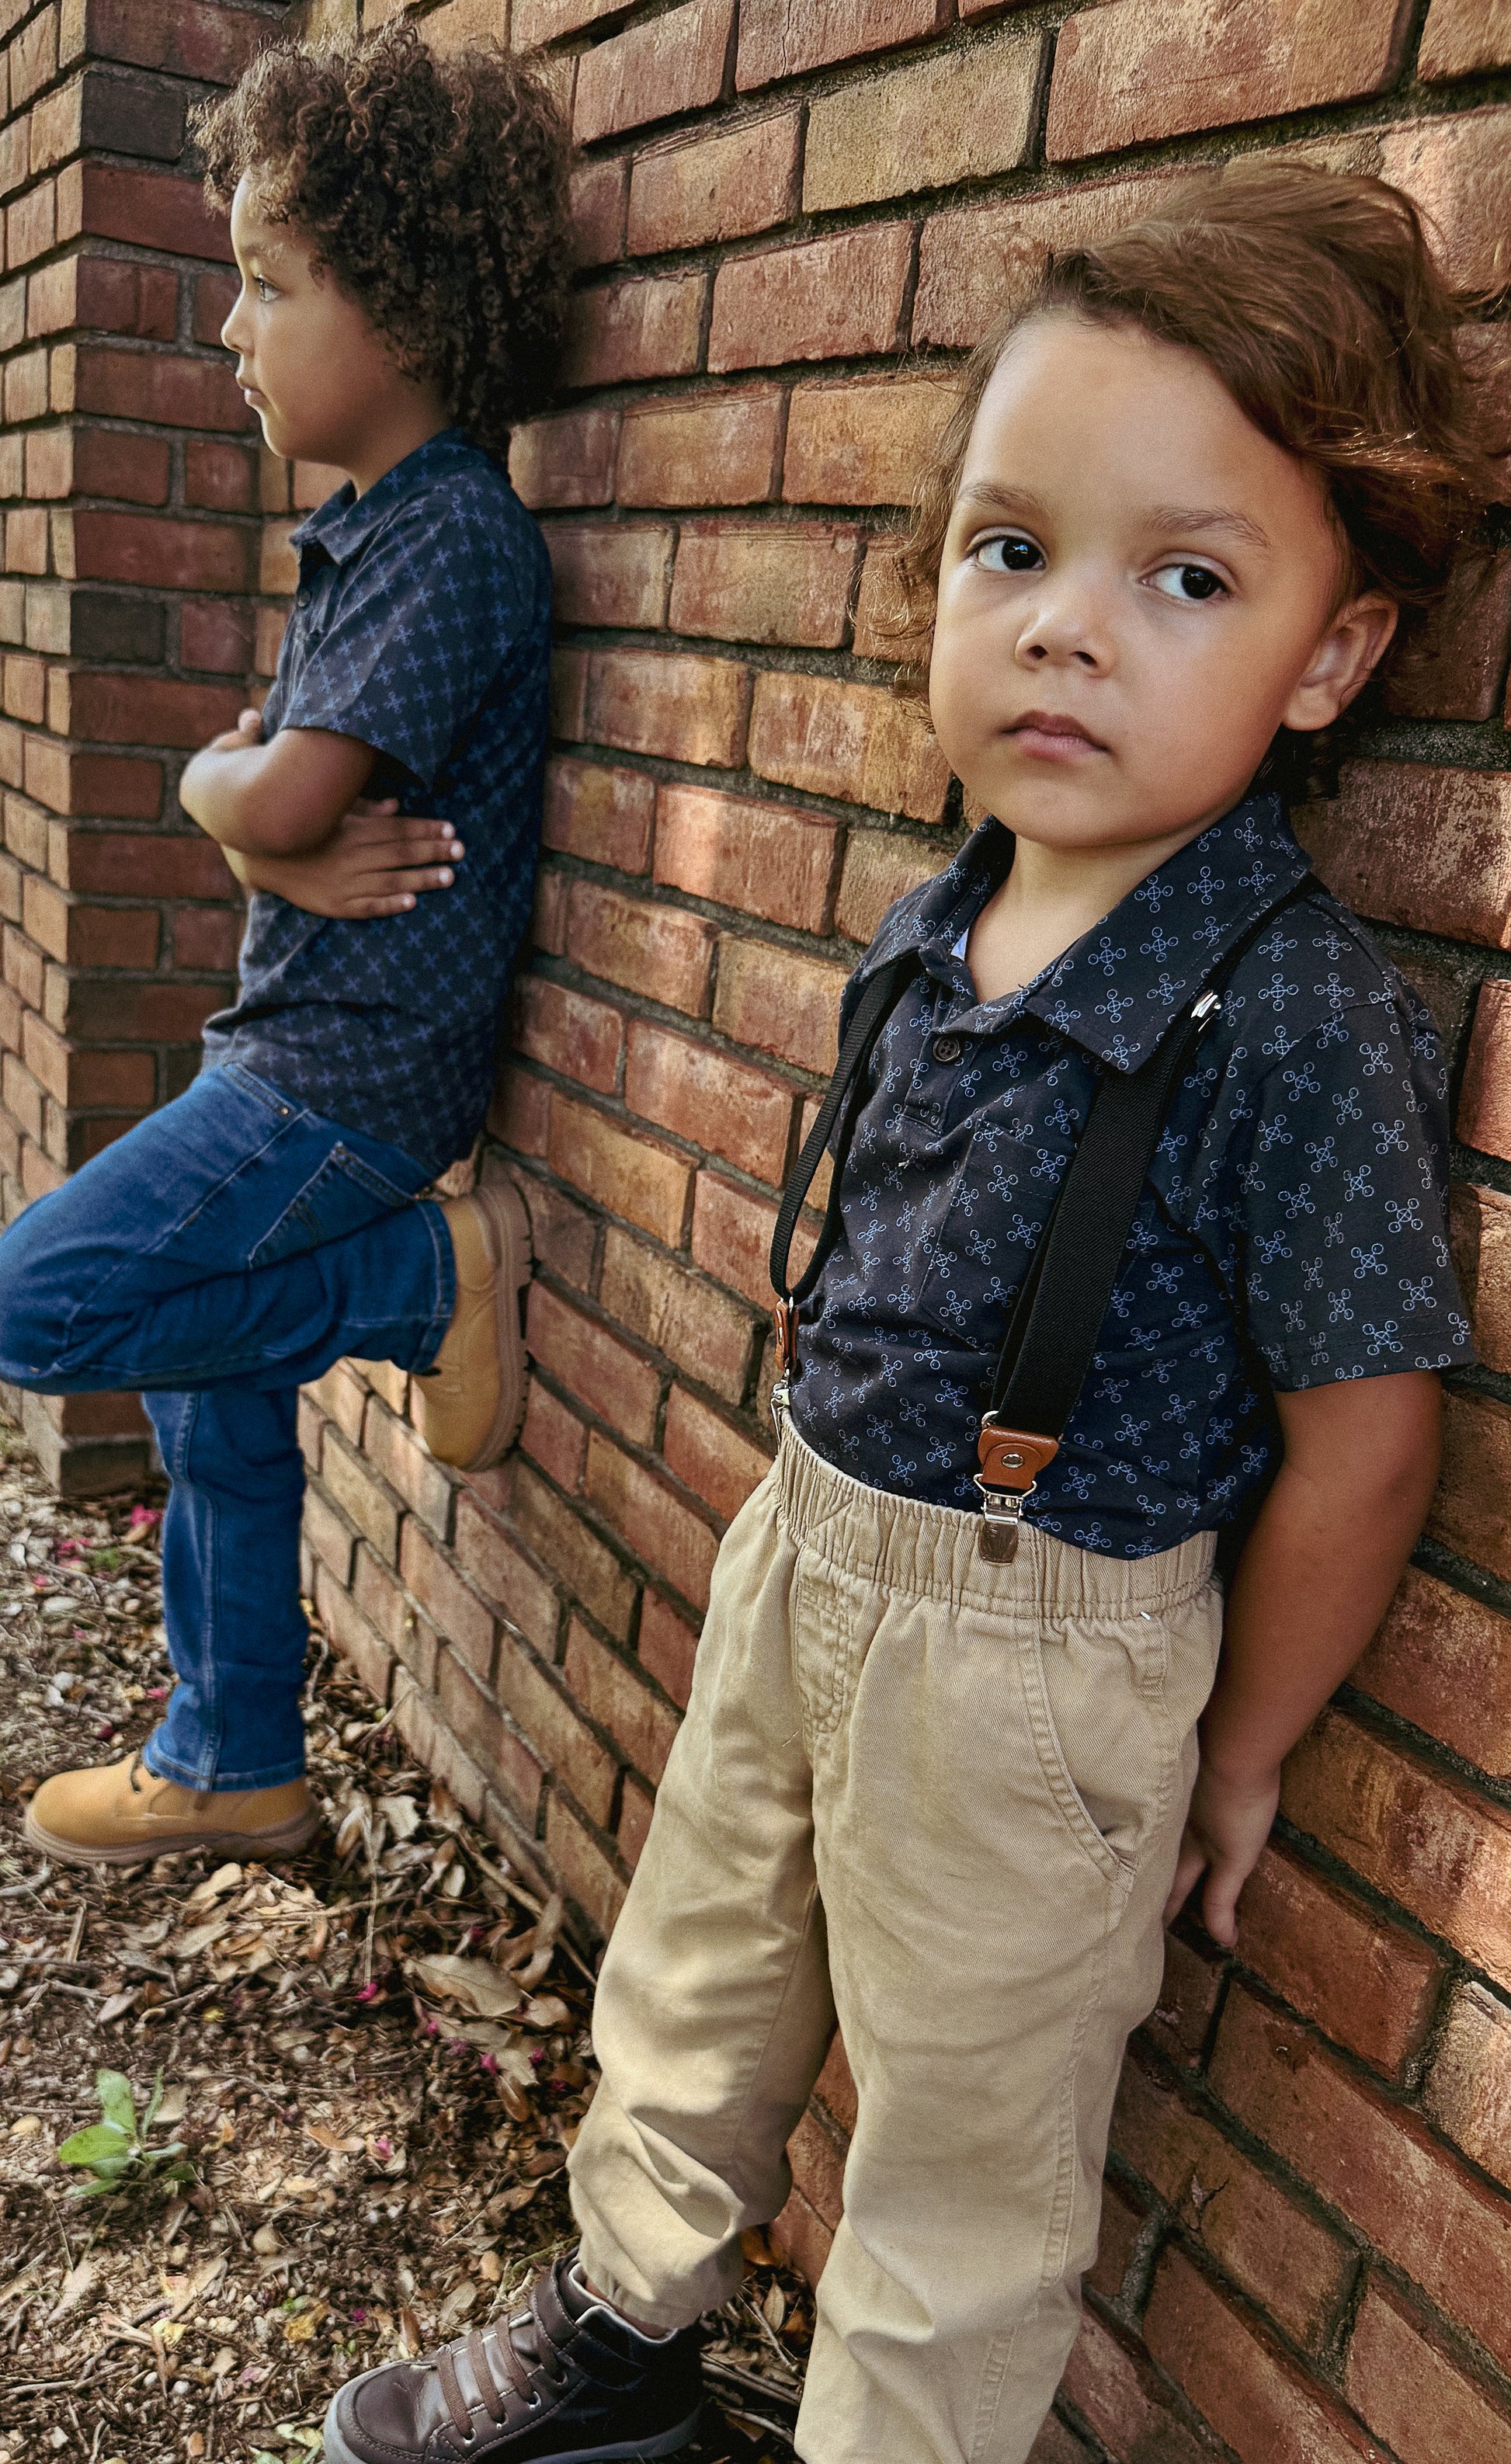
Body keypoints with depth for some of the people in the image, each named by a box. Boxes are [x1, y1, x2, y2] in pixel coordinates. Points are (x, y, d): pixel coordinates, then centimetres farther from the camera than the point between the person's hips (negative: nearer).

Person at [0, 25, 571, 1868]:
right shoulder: (366, 528, 13)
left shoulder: (452, 535, -17)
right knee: (213, 1409, 15)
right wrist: (294, 847, -10)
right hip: (293, 1047, 9)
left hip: (348, 1077, -9)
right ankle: (228, 1768, 30)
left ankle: (433, 1280, -1)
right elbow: (258, 791, 12)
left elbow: (275, 794, -23)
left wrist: (221, 782, -1)